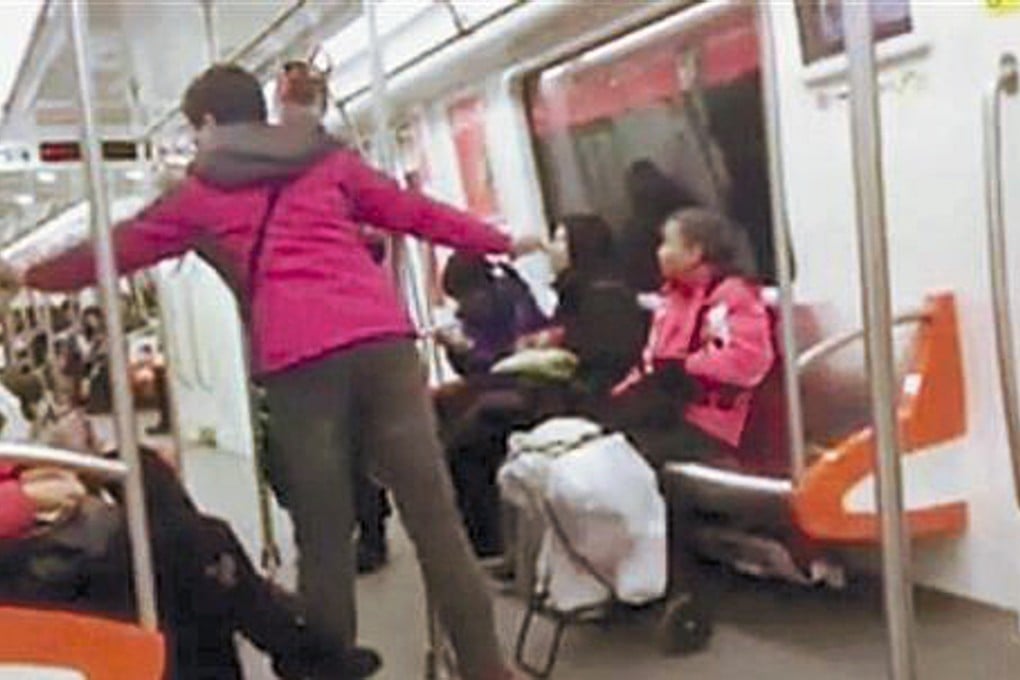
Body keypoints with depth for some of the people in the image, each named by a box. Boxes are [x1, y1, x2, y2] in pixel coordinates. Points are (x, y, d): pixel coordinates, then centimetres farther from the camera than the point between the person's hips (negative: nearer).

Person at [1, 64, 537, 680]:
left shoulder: (202, 191, 17)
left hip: (298, 360, -2)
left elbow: (119, 247, 27)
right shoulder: (330, 160, 22)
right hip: (382, 337, 2)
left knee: (324, 540, 7)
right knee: (436, 520, 2)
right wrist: (502, 242, 37)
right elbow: (415, 211, 25)